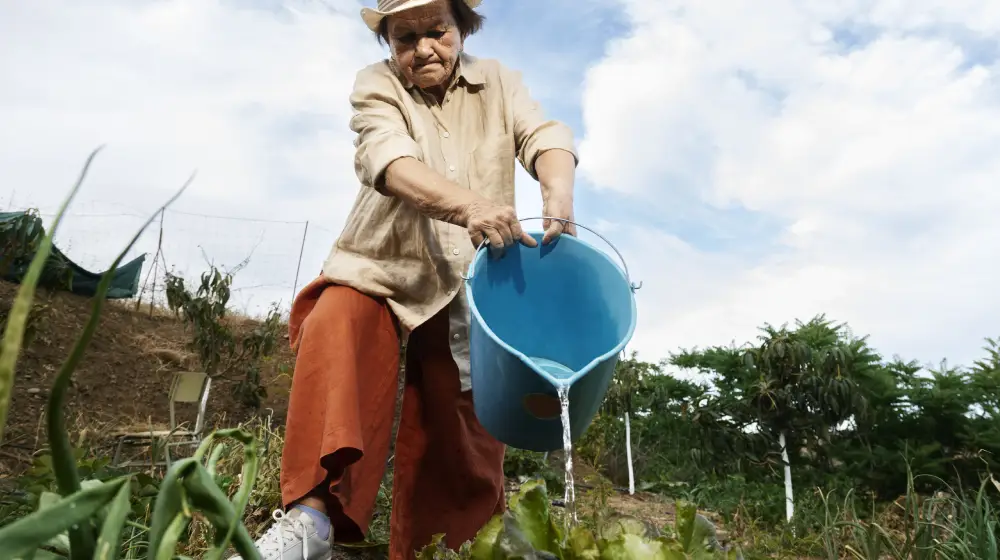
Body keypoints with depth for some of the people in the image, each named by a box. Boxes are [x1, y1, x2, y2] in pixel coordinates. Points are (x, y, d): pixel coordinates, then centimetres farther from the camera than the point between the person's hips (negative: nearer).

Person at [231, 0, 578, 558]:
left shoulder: (500, 83, 8)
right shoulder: (377, 85, -1)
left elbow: (544, 135, -11)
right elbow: (388, 160, -22)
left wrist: (558, 193, -36)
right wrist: (467, 205, -42)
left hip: (468, 280, 2)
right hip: (384, 263, -1)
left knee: (465, 432, 0)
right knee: (335, 331, -32)